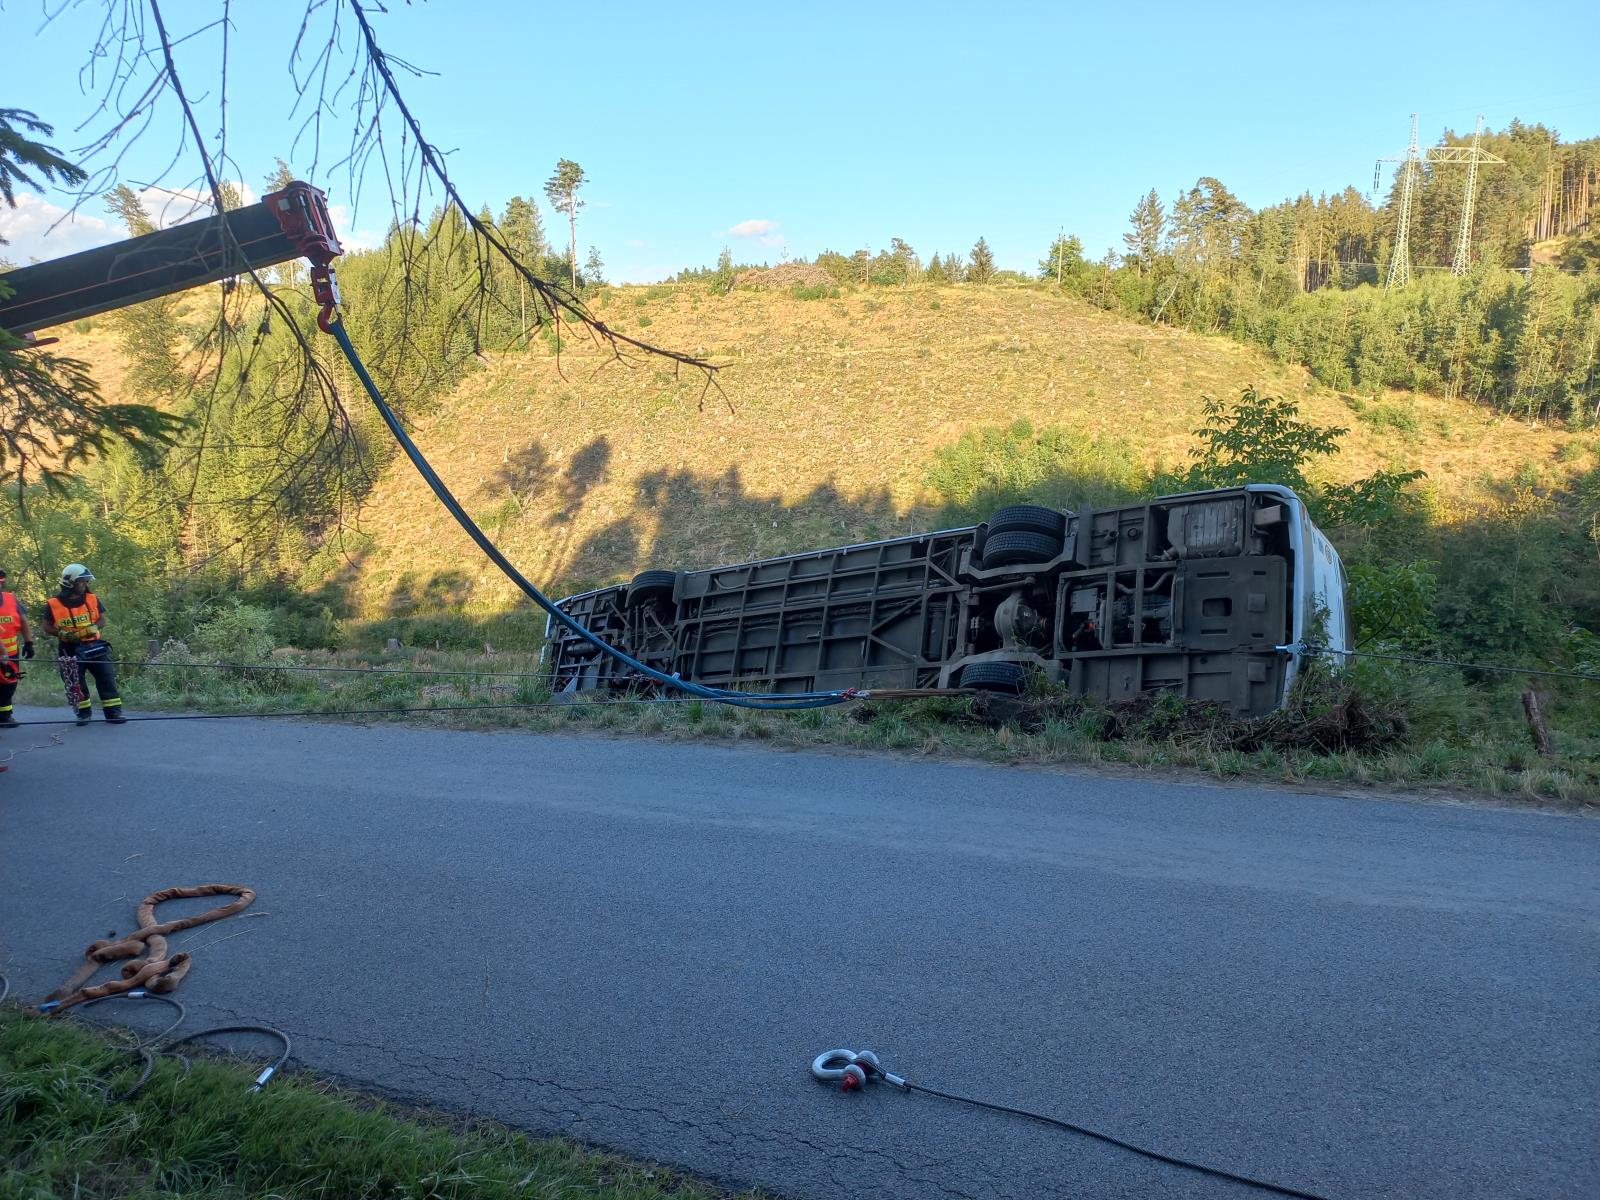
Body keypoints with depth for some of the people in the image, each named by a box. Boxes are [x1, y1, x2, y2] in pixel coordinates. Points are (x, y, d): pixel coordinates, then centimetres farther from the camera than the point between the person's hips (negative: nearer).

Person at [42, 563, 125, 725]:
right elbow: (47, 627, 2)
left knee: (106, 677, -4)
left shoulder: (93, 599, 3)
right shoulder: (54, 604, -3)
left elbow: (102, 620, 6)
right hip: (70, 649, -1)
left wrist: (93, 628, -15)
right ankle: (83, 712, 18)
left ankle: (113, 711, -1)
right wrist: (62, 634, -15)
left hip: (93, 645, 1)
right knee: (75, 682, 4)